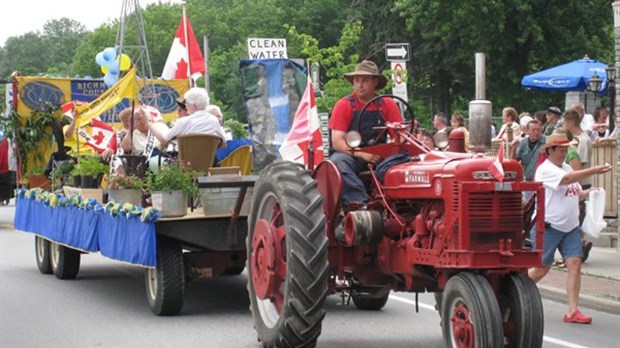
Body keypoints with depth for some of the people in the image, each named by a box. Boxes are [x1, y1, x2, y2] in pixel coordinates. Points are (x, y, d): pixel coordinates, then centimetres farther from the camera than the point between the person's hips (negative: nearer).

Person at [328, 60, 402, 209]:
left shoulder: (387, 105, 8)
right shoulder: (343, 106, 0)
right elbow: (337, 142, -9)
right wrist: (362, 154, -25)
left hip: (379, 157, 2)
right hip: (352, 155, -2)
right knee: (337, 162, -36)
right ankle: (358, 201, -47)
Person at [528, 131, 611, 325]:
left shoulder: (567, 168, 14)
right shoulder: (545, 170, -12)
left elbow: (575, 194, 20)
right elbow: (566, 179, -28)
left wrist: (588, 192, -1)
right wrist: (593, 171, -31)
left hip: (571, 226, 7)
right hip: (549, 226, -7)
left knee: (575, 264, -5)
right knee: (542, 268, 1)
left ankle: (573, 311, -5)